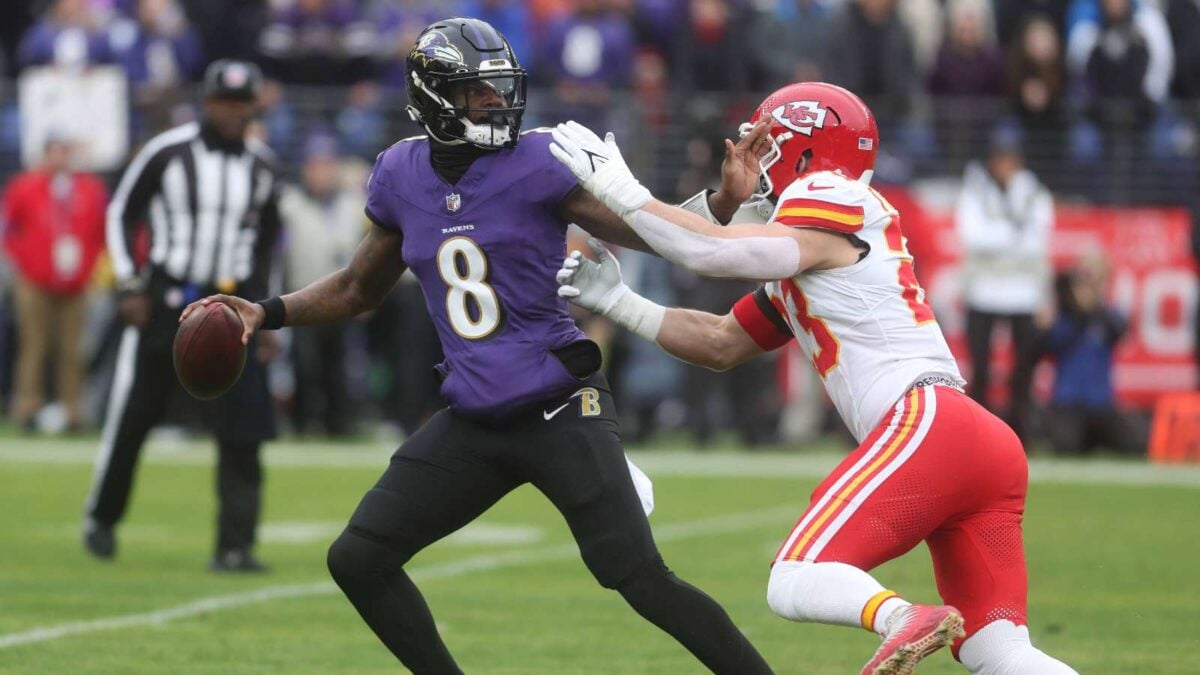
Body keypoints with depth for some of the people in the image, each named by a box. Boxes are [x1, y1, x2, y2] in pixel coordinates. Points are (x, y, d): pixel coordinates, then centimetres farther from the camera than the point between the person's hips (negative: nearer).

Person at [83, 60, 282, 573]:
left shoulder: (260, 165, 6)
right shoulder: (167, 153, -7)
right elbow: (121, 212, 2)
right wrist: (130, 286, -5)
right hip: (166, 299, -2)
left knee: (242, 432, -9)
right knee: (133, 415, 5)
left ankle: (235, 546, -7)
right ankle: (101, 516, 27)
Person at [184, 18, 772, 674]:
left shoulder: (536, 162, -9)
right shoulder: (402, 176, 5)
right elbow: (360, 288, 20)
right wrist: (265, 313, 10)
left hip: (560, 412, -5)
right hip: (473, 421, 6)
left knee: (641, 581, -14)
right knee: (357, 559, 3)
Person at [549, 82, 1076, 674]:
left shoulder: (834, 208, 0)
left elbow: (712, 253, -13)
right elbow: (721, 345, 32)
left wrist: (620, 191, -2)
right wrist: (616, 302, 26)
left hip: (926, 425, -9)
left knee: (795, 582, -15)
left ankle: (902, 620, -40)